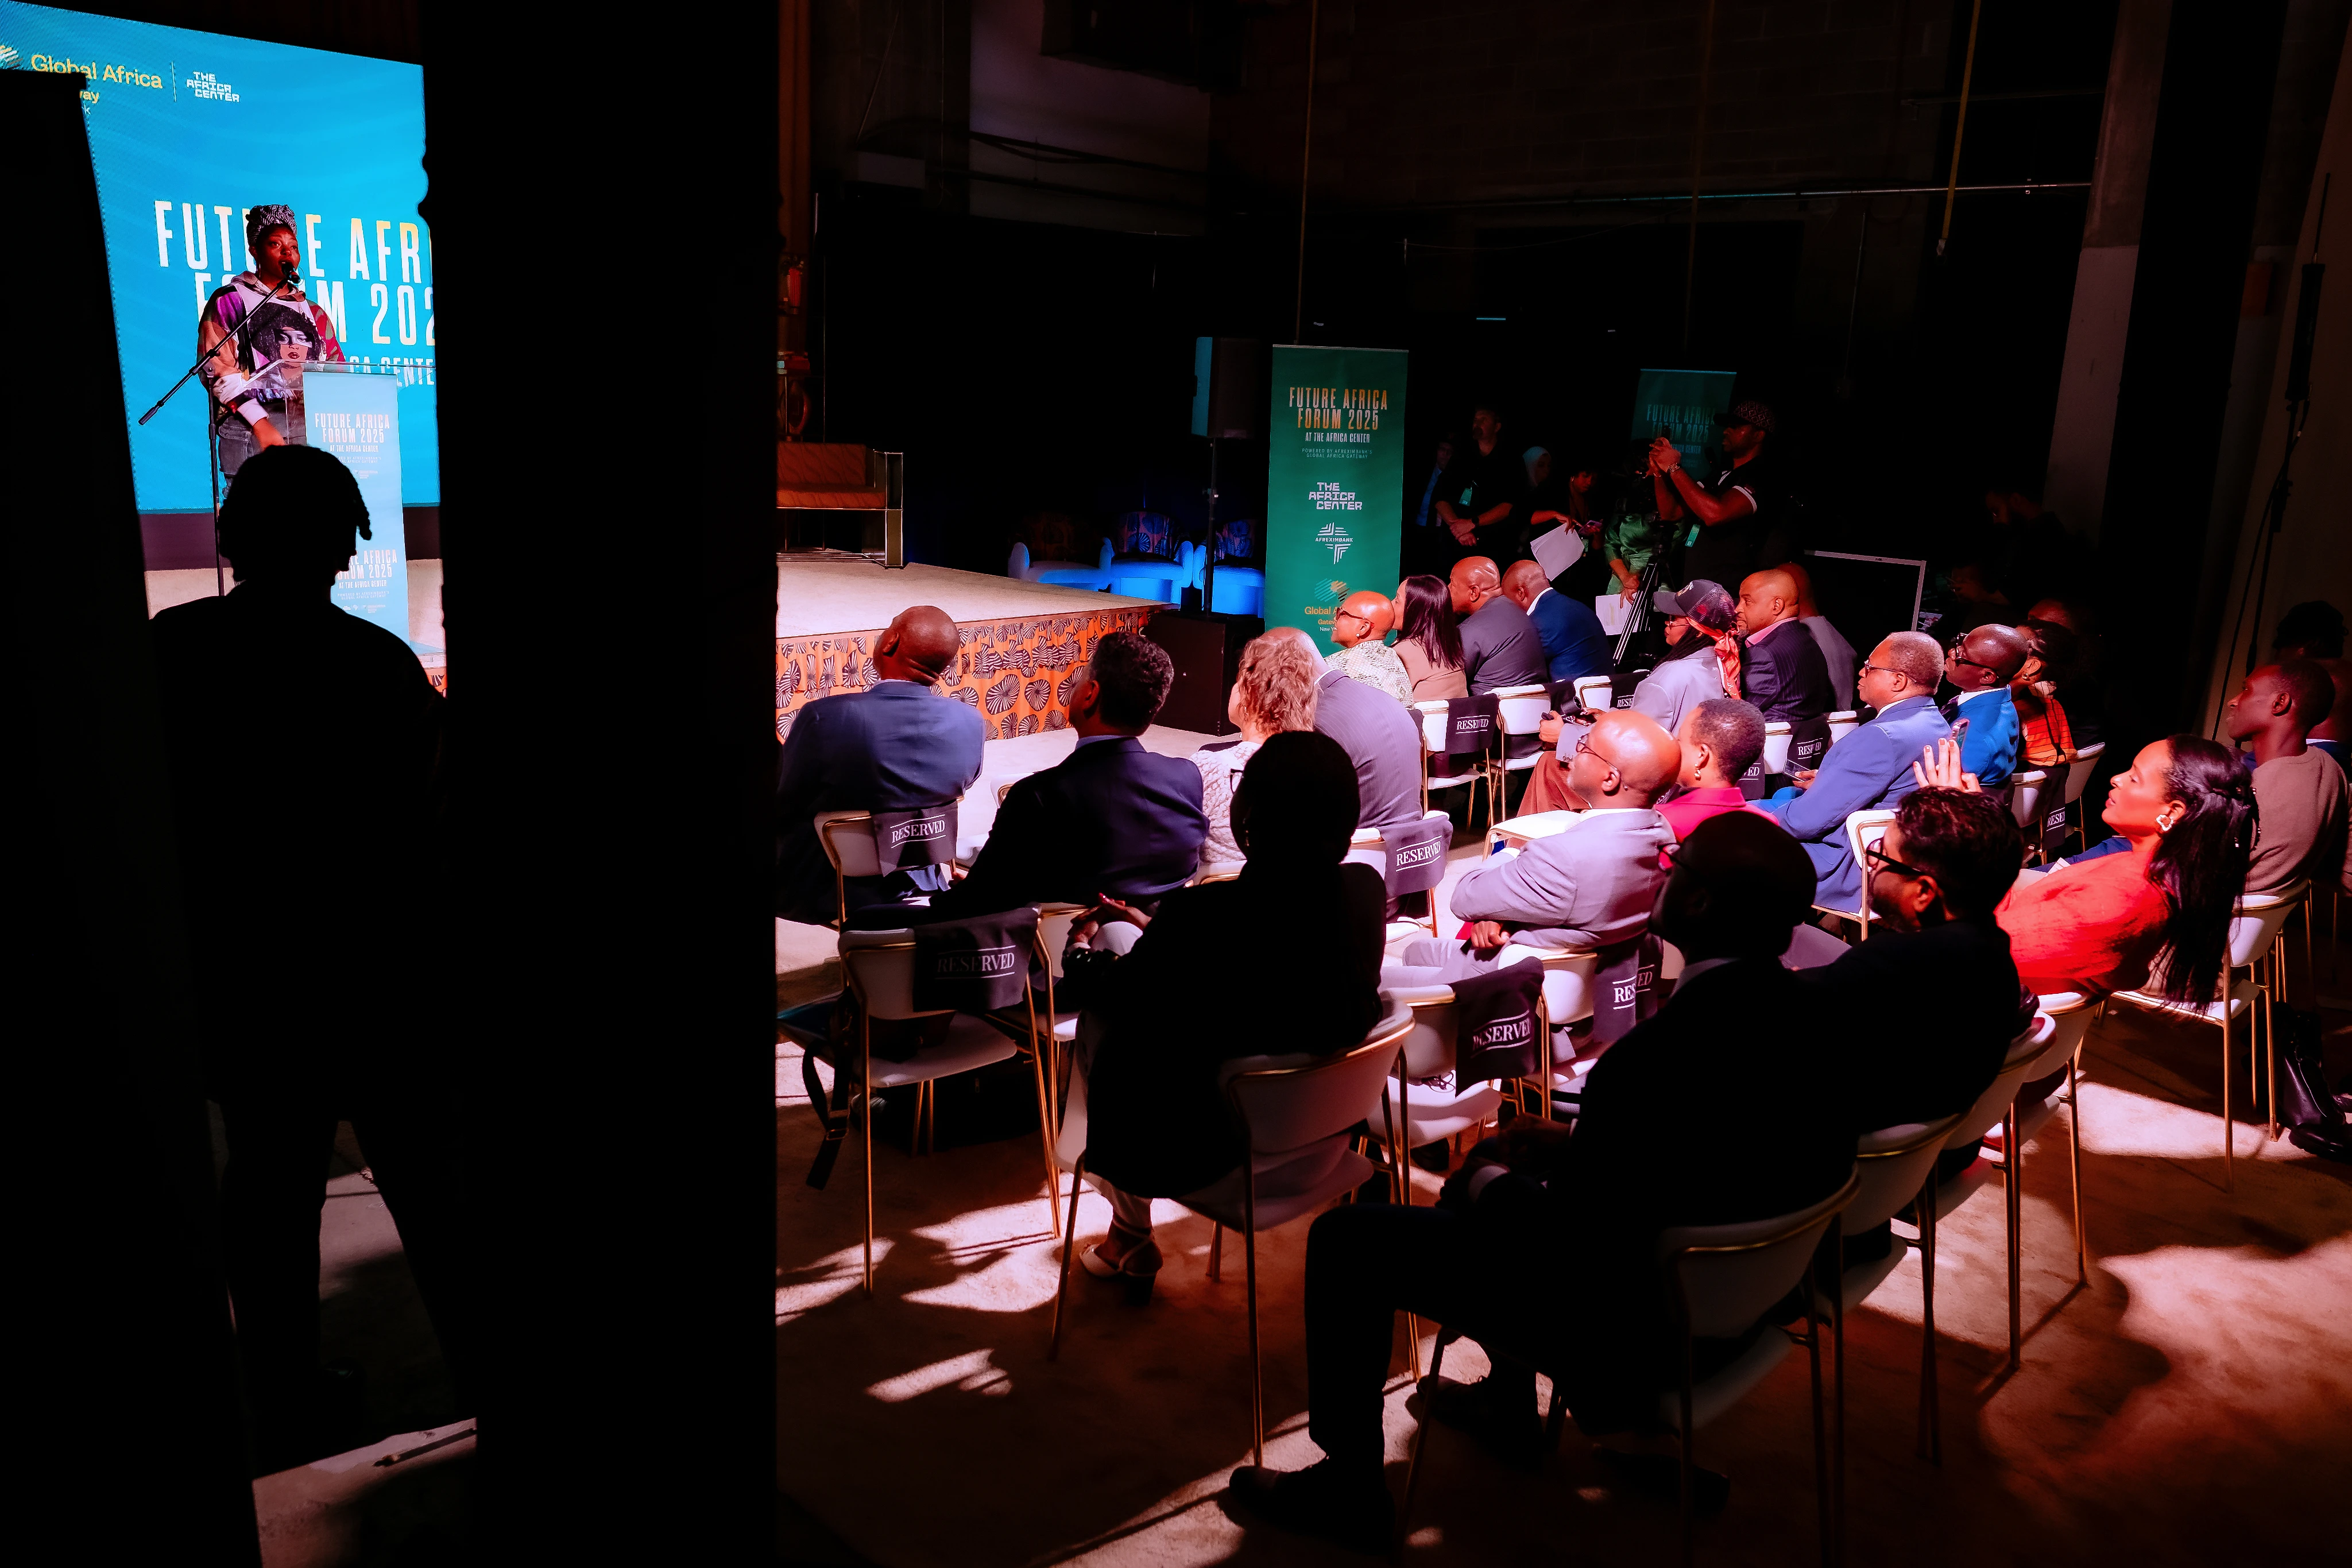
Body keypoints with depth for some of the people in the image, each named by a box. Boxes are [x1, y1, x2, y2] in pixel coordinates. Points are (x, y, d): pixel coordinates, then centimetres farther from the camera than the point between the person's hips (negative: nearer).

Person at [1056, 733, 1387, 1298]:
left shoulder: (1200, 916, -31)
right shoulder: (1365, 891, -14)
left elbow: (1110, 992, -10)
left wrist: (1080, 948, 13)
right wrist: (1158, 927, 16)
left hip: (1201, 1161, -6)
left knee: (1097, 1022, 18)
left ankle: (1132, 1240, 33)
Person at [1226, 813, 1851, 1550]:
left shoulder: (1647, 1063, -34)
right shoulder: (1799, 1009, -8)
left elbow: (1565, 1249, -23)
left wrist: (1488, 1186, -4)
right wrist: (1576, 1141, 8)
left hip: (1627, 1330, -8)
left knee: (1343, 1239, 3)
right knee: (1489, 1170, 28)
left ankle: (1349, 1488, 20)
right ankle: (1508, 1402, 42)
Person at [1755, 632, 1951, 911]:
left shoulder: (1881, 738, -28)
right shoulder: (1934, 724, 1)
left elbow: (1805, 821, -24)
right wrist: (1828, 784, 7)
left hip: (1845, 875, -10)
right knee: (1786, 796, 25)